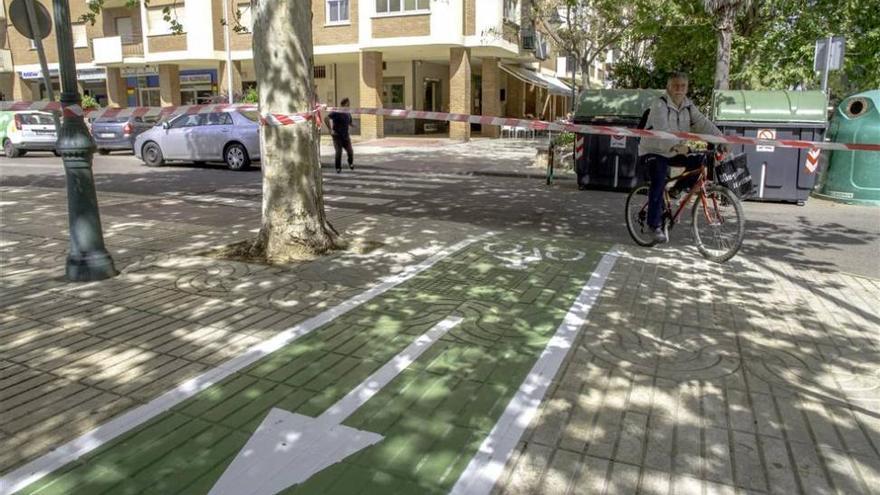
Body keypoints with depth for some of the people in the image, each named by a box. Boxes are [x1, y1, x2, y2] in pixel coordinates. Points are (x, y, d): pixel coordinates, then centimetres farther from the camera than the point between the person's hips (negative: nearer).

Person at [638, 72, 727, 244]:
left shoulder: (688, 106, 3)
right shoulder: (659, 104, -19)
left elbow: (703, 123, -9)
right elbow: (662, 129, -35)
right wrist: (676, 146, -51)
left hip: (675, 151, 7)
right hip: (654, 151, -7)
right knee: (658, 184, -23)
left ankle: (677, 189, 11)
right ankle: (656, 226, -15)